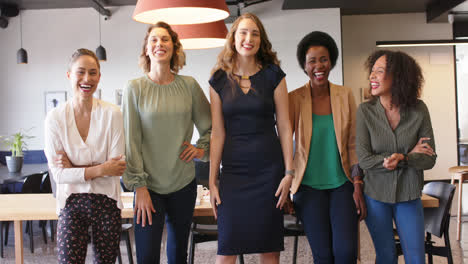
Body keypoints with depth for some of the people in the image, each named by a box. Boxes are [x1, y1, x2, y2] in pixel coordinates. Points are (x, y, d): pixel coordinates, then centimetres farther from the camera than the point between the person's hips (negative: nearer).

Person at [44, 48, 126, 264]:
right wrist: (100, 169, -17)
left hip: (107, 202, 0)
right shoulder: (55, 118, -6)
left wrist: (75, 168, -14)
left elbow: (116, 167, -10)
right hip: (71, 203, 0)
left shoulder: (112, 114, -8)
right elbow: (58, 173, -9)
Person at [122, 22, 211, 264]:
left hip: (184, 183, 3)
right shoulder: (135, 88, -4)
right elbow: (130, 141, -6)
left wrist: (202, 148, -2)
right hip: (149, 186, -2)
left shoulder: (189, 85, 3)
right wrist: (139, 186, -9)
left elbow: (210, 126, 15)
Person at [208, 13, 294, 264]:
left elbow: (284, 127, 1)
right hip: (233, 170, 1)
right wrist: (212, 180, 2)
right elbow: (218, 133, 4)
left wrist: (289, 172, -4)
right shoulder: (219, 80, 4)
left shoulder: (273, 75, 1)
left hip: (269, 170, -1)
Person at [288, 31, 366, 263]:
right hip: (309, 186, -1)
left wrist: (358, 187, -1)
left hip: (342, 184, 2)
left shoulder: (345, 95, 2)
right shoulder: (294, 99, -4)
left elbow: (353, 145, 4)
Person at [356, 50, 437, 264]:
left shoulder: (419, 110, -8)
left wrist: (401, 158, -26)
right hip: (376, 195, 0)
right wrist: (410, 155, -13)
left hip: (409, 196, 1)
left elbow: (430, 159, -7)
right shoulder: (365, 111, -10)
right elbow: (364, 159, -14)